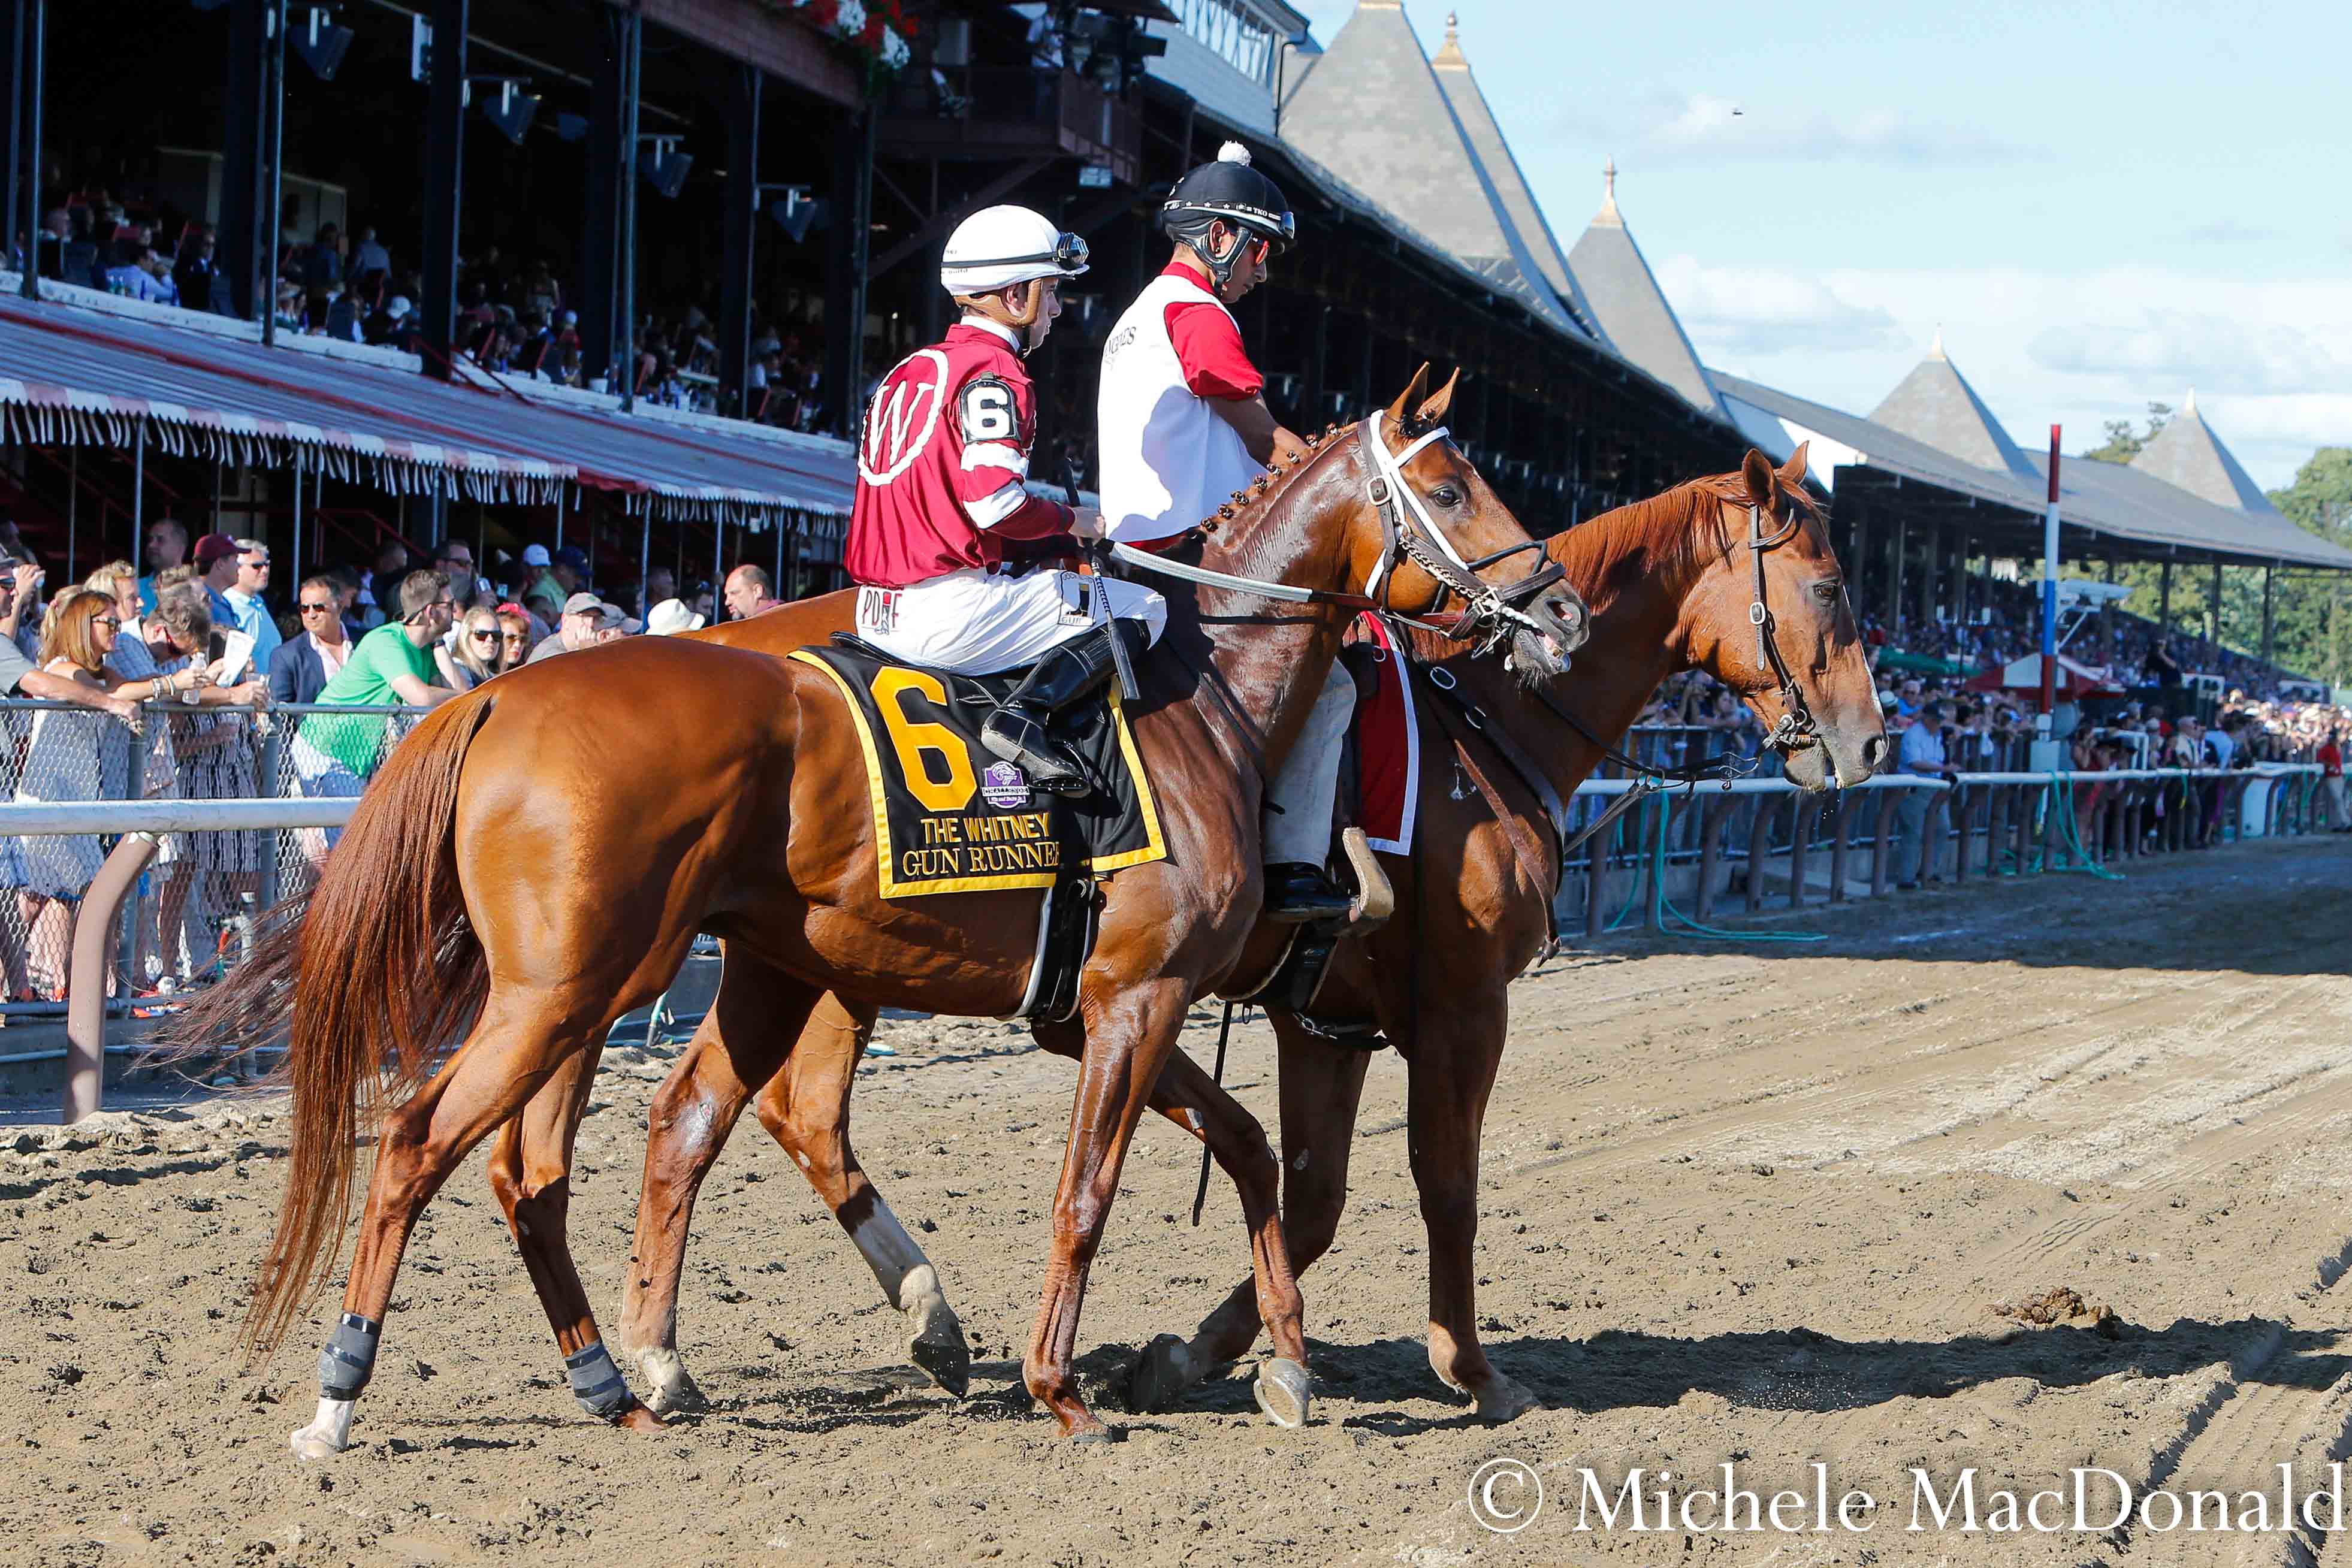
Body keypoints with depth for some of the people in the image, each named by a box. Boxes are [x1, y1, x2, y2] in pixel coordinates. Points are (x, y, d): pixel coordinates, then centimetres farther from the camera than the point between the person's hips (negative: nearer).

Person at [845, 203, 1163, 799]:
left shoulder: (909, 370, 18)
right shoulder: (994, 374, -10)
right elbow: (995, 501, -21)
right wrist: (1073, 522, -2)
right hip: (950, 615, -9)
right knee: (1142, 608, -3)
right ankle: (1025, 714, -20)